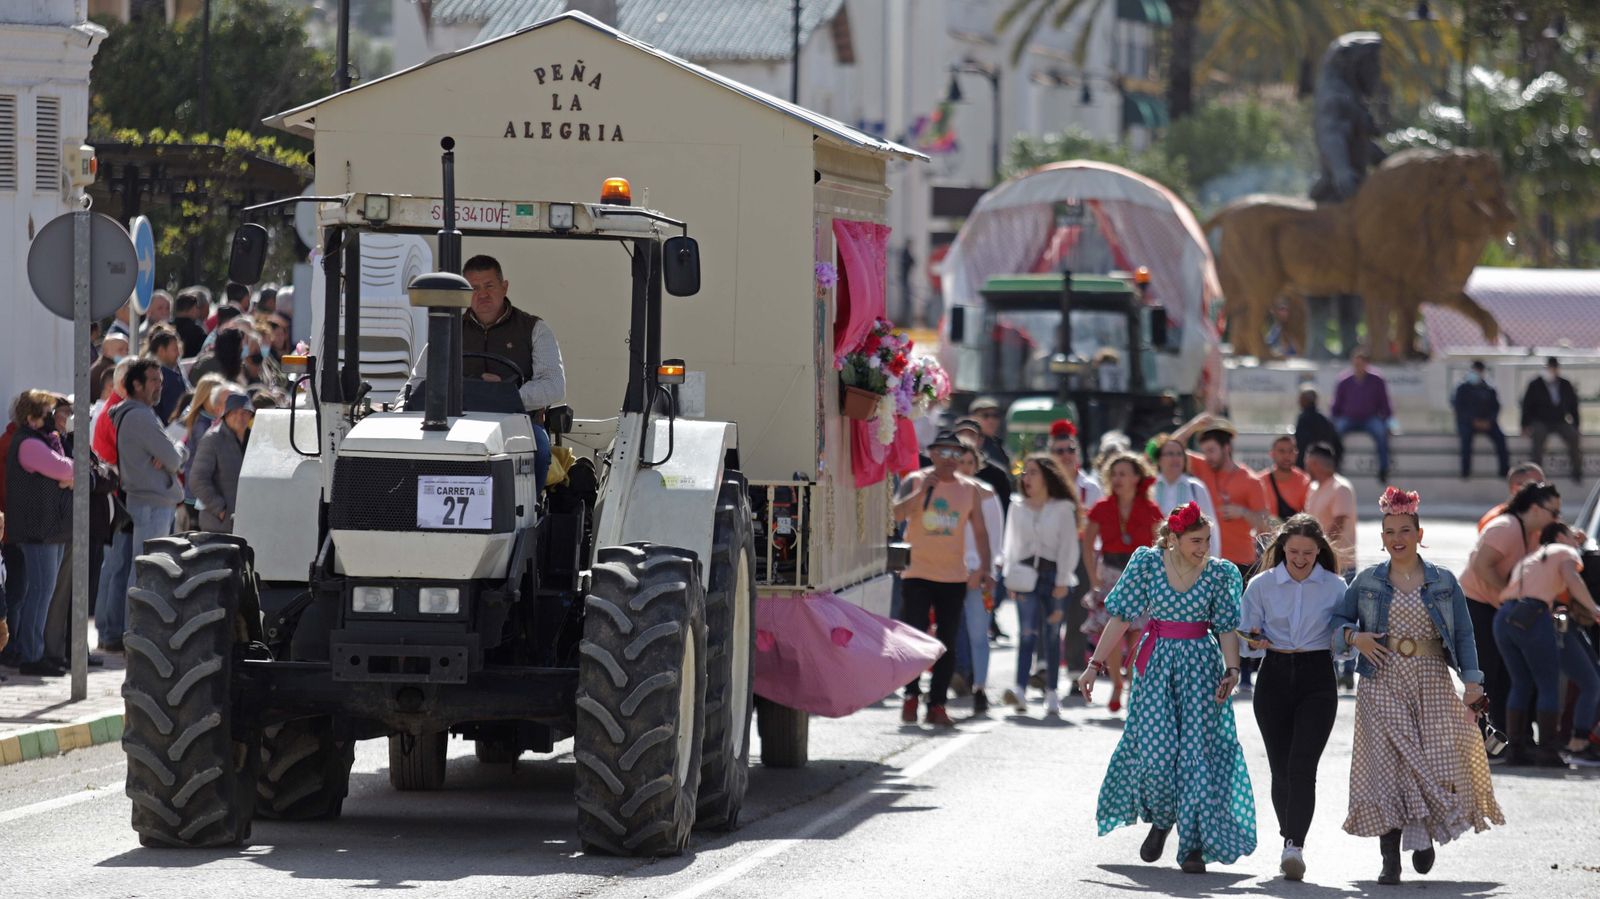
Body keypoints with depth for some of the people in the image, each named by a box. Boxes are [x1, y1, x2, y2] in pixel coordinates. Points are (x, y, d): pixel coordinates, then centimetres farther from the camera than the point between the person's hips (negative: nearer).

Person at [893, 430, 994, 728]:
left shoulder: (970, 489, 6)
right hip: (917, 574, -2)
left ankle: (937, 705, 8)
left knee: (948, 644, 3)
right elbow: (897, 513, -14)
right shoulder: (915, 481, 0)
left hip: (954, 577, 2)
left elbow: (980, 531, 10)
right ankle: (912, 695, 8)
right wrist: (923, 490, -21)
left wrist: (985, 568, 2)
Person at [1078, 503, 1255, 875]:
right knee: (1154, 748, -9)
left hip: (1201, 666, 0)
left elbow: (1227, 627, 0)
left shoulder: (1219, 573, -1)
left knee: (1197, 752, -5)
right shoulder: (1146, 563, -3)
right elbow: (1121, 617, -1)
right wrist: (1096, 665, -3)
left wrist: (1231, 670, -14)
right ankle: (1161, 818, 20)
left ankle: (1195, 844, -2)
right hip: (1156, 664, 0)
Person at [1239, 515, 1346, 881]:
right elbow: (1244, 637, 7)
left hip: (1317, 677, -2)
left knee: (1302, 767, -15)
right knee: (1281, 769, 5)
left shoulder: (1335, 587, 3)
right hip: (1274, 677, 2)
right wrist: (1256, 642, -15)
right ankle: (1291, 843, 22)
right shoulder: (1261, 585, 4)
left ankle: (1294, 848, -22)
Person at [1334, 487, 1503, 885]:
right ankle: (1390, 858, -4)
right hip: (1383, 684, 0)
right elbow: (1338, 620, 14)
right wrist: (1354, 637, -7)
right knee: (1389, 763, -7)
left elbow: (1463, 634, 7)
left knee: (1438, 759, -9)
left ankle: (1425, 836, 16)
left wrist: (1472, 680, -1)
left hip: (1432, 683, 0)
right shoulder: (1367, 581, 8)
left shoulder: (1443, 582, 8)